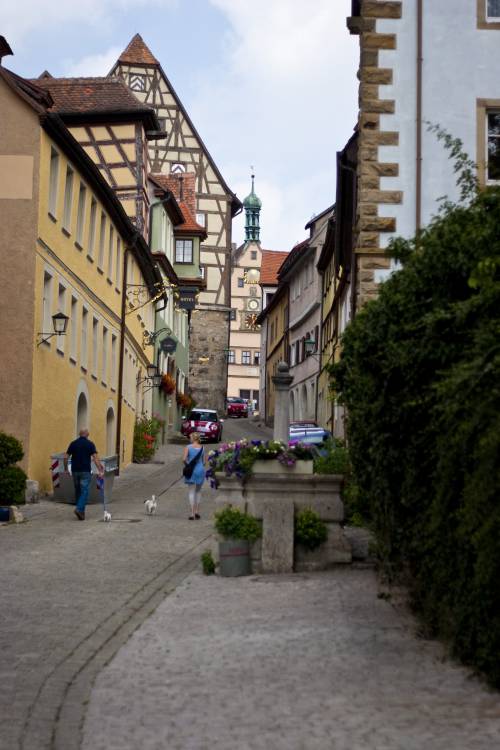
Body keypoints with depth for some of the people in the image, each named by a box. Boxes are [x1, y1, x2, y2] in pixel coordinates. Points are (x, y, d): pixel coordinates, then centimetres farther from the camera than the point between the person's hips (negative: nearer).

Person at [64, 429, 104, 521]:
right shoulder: (90, 444, -3)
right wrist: (100, 470, -13)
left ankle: (81, 512, 18)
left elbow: (66, 457, 4)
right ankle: (79, 509, -22)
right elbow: (95, 458, -12)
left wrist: (65, 468, 16)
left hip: (75, 471, 4)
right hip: (85, 471, -4)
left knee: (78, 491, 14)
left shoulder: (73, 443, 6)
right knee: (85, 491, -4)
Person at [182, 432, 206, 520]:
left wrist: (187, 464, 5)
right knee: (198, 491, 18)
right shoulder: (202, 448, 2)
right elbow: (204, 462, 4)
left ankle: (192, 513, -5)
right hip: (200, 470, 2)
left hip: (191, 471, -2)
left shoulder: (188, 447, -6)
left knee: (191, 492, 2)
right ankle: (197, 511, 16)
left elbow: (184, 459, -15)